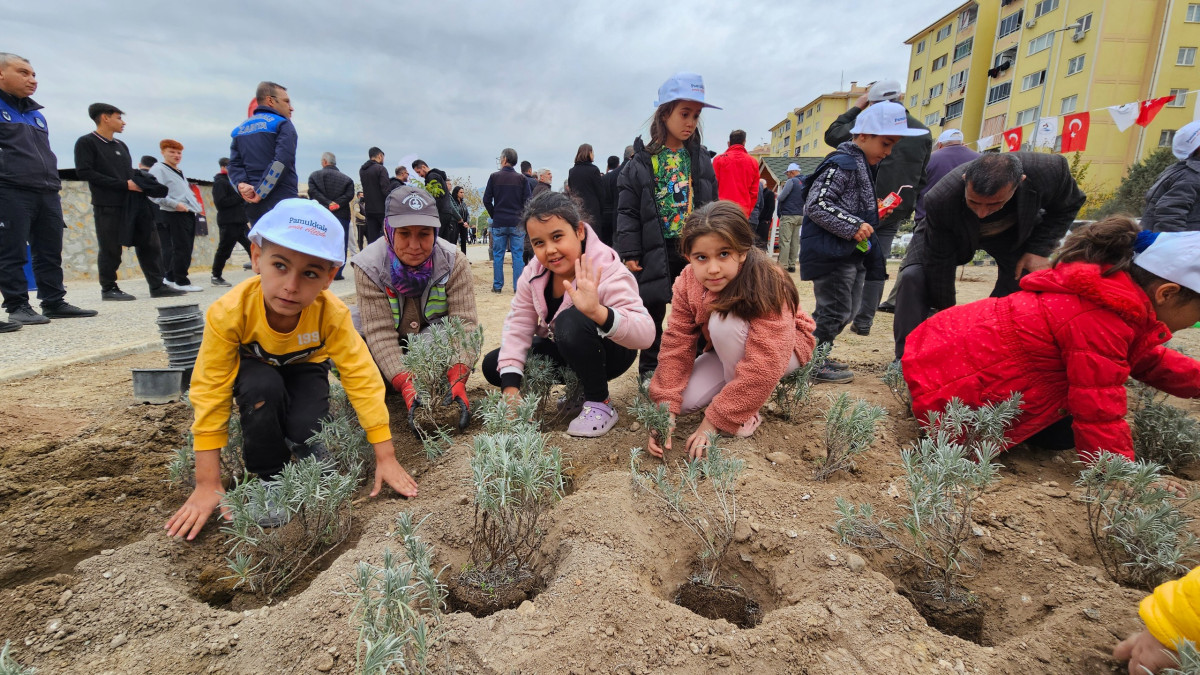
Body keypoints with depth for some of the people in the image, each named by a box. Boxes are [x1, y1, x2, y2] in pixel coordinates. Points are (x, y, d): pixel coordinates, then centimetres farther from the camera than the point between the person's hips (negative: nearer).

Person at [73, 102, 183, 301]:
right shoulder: (86, 143, -1)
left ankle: (157, 286, 4)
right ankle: (108, 288, 9)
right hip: (108, 205, -6)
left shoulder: (121, 145, 19)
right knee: (110, 249, -1)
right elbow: (85, 172, -11)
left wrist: (140, 184, 2)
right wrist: (123, 185, -14)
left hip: (135, 202, 6)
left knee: (149, 244, 2)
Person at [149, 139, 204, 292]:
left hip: (188, 214, 9)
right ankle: (181, 281, -3)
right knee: (181, 249, -9)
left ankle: (171, 278, 20)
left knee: (186, 249, 10)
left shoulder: (179, 172, 24)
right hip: (174, 215, -9)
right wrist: (175, 204, -21)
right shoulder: (158, 169, -4)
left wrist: (196, 204, 14)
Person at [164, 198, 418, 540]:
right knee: (263, 386, -35)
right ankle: (268, 478, -12)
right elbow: (211, 392, -28)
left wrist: (385, 458, -29)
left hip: (304, 367, 0)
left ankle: (294, 441, 11)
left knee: (307, 432, -27)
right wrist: (208, 484, -26)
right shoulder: (228, 312, -35)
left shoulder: (332, 314, -33)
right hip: (253, 368, 0)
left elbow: (362, 379, -30)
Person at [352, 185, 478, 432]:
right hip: (389, 350, 1)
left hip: (434, 338, 0)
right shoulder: (369, 265, -22)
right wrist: (406, 385, -42)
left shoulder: (453, 261, -22)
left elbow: (463, 322, -27)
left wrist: (458, 380, -42)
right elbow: (379, 331, -28)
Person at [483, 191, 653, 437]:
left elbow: (645, 334, -43)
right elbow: (518, 325, -11)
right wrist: (511, 386, -22)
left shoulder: (607, 272, -31)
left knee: (572, 321, -37)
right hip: (563, 350, 7)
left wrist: (597, 311, -62)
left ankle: (600, 404, -16)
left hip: (609, 352, -7)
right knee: (493, 366, -5)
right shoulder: (534, 272, -12)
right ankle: (579, 389, 8)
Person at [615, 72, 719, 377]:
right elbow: (627, 210, -5)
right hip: (656, 252, -3)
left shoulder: (700, 159, 9)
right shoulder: (642, 162, -3)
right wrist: (629, 253, -10)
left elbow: (711, 204, 12)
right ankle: (649, 372, 22)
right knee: (653, 312, 7)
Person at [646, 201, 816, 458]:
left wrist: (713, 421, -34)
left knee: (725, 322, -34)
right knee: (683, 399, -18)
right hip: (730, 353, 5)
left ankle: (745, 414, -14)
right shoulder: (688, 281, -19)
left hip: (783, 348, -4)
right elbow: (676, 344, -19)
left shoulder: (767, 285, -35)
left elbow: (763, 367, -38)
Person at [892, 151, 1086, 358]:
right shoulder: (940, 200, -41)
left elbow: (1070, 204, -10)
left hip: (1015, 232, 3)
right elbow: (940, 263, -30)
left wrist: (1039, 250, -23)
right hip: (953, 233, -2)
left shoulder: (1049, 171, -35)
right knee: (913, 277, -24)